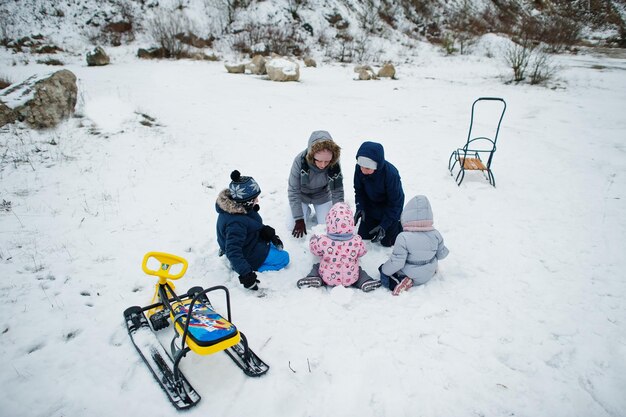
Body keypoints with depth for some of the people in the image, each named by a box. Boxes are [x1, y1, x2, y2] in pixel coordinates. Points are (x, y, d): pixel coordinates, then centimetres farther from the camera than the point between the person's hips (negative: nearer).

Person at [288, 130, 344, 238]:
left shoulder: (334, 164, -30)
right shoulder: (300, 161, -35)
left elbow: (337, 191, -17)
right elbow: (293, 191, -25)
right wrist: (299, 219, -25)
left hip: (322, 196, 1)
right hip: (302, 195, -1)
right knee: (294, 228, -7)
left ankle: (318, 211, 29)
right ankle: (306, 211, 25)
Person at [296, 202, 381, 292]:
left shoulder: (322, 241, -29)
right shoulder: (357, 241, -26)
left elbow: (314, 247, -6)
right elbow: (362, 252, -3)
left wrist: (314, 238, 16)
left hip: (328, 278, -1)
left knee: (316, 266, 27)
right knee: (359, 269, 33)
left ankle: (314, 278, 3)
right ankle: (364, 281, 11)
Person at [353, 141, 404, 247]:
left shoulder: (391, 173, -36)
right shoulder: (359, 168, -23)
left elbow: (395, 202, -24)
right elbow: (359, 190, -5)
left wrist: (384, 225, -27)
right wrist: (360, 208, -21)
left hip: (390, 208, -4)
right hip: (371, 206, 4)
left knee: (387, 242, 2)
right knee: (363, 235, 10)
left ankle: (400, 223, 28)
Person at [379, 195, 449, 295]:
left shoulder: (403, 238, -29)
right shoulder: (436, 235, -16)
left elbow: (396, 262, -26)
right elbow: (441, 254, -1)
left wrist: (384, 270, -8)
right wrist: (446, 251, 23)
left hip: (407, 275, -6)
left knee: (384, 271, 12)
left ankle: (399, 282, -12)